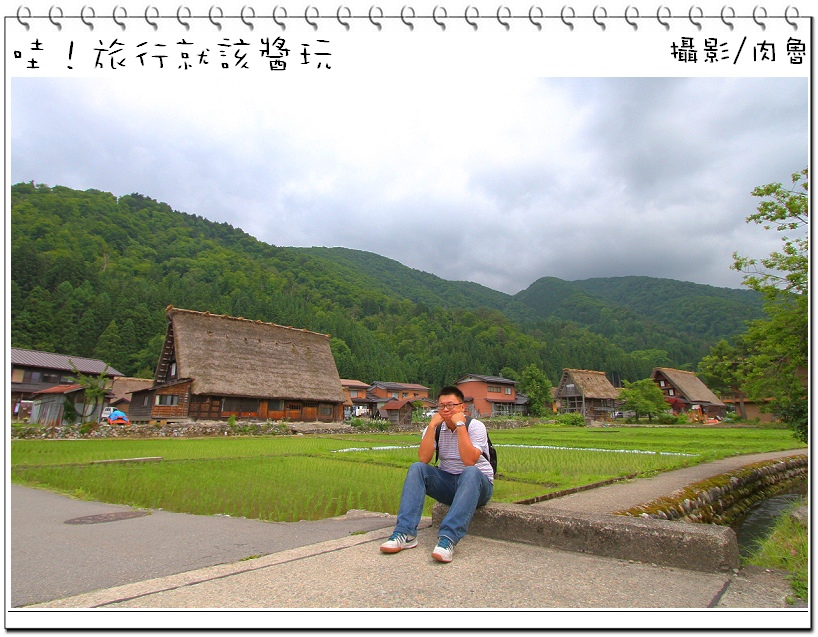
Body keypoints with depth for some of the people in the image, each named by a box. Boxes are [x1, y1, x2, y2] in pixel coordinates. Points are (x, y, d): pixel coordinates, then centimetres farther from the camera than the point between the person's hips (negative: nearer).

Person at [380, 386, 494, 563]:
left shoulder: (475, 427, -11)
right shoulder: (435, 428, 1)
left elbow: (469, 461, -28)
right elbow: (423, 459, -16)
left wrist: (460, 425, -27)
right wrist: (432, 425, -20)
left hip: (478, 483, -4)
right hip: (447, 483, 4)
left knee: (470, 472, -37)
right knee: (417, 468, -20)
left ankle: (448, 538, -46)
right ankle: (405, 533, -28)